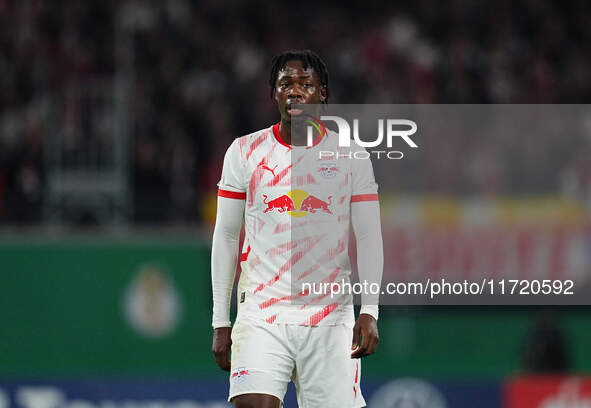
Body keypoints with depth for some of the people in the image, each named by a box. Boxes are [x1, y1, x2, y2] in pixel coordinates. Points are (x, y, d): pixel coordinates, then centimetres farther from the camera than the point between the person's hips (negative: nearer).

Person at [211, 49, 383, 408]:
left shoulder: (351, 156, 5)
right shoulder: (244, 151, 6)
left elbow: (369, 235, 3)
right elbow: (226, 236, 9)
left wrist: (370, 311, -9)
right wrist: (221, 322, 5)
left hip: (330, 318, 0)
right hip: (261, 317, 0)